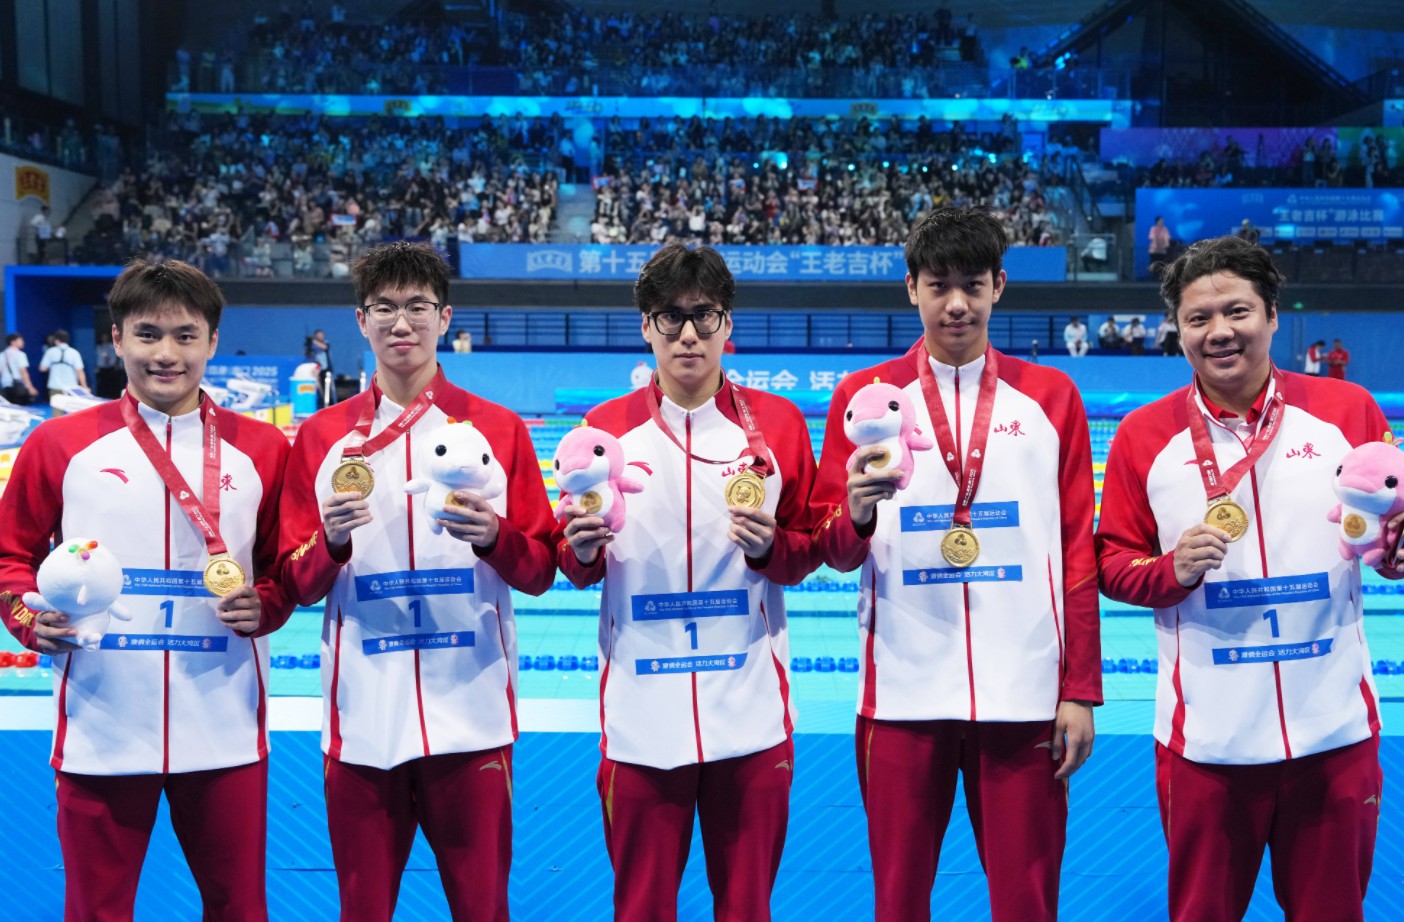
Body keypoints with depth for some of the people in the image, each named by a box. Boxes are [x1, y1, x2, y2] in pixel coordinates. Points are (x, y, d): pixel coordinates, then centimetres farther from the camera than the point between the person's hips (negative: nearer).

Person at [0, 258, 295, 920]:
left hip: (224, 733, 0)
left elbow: (287, 570, 11)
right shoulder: (59, 444, 2)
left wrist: (262, 606, -9)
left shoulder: (262, 450, 3)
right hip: (98, 733, 0)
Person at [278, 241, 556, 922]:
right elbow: (298, 584, 7)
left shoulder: (499, 429, 5)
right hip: (363, 720, 1)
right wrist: (332, 541, -13)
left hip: (472, 717, -1)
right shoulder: (321, 437, 7)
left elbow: (540, 573, 5)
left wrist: (493, 536, -15)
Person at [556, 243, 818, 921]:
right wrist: (582, 551, -13)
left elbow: (810, 551, 8)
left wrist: (770, 547, -13)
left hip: (751, 713, 0)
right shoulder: (604, 427, 3)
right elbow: (574, 567, 9)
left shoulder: (778, 422, 2)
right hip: (640, 717, 0)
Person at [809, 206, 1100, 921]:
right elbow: (833, 551, 5)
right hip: (903, 694, 0)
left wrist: (1081, 691, 2)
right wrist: (857, 513, -17)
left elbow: (1078, 552, 6)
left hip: (1024, 695, 0)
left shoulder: (1051, 396, 7)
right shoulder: (863, 395, 5)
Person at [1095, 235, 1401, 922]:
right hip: (1205, 739, 0)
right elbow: (1114, 563, 5)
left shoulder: (1347, 410, 1)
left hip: (1336, 734, 1)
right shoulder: (1143, 435, 0)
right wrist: (1172, 570, -15)